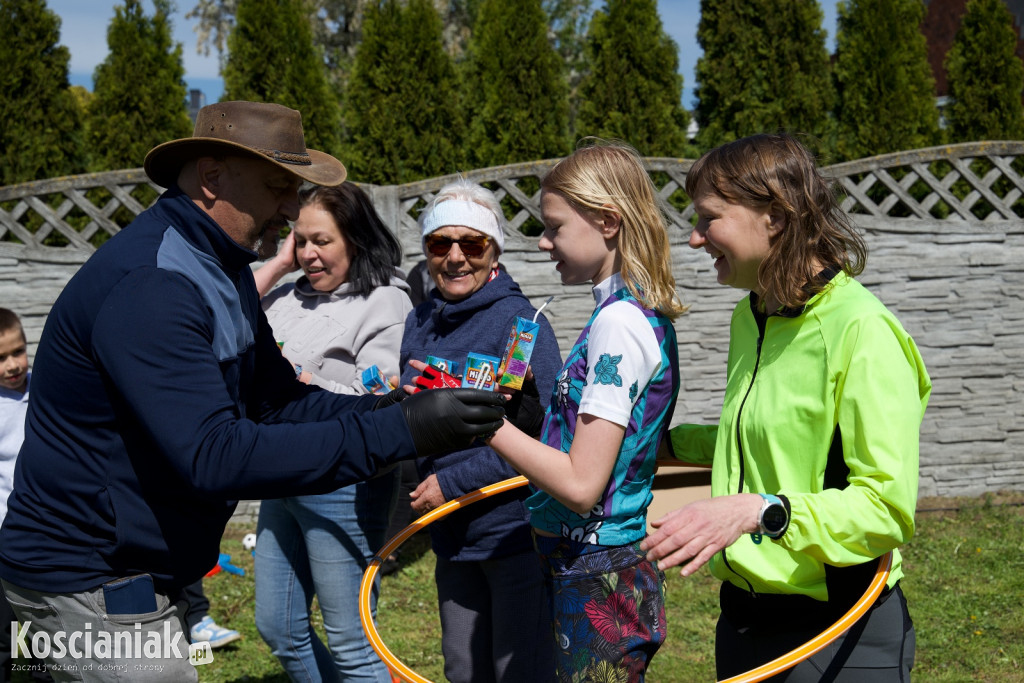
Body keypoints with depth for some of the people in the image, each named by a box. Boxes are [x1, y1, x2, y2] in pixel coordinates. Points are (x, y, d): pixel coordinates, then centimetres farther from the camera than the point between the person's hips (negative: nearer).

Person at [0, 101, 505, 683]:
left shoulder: (222, 267, 7)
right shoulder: (147, 286, -26)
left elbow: (277, 398, 6)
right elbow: (214, 457, -34)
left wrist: (384, 410, -13)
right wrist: (396, 433, -35)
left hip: (143, 570, 10)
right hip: (90, 585, -10)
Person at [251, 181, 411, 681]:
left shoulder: (385, 304, -11)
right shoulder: (292, 296, 11)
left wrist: (299, 381, -18)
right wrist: (278, 264, 3)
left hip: (343, 487, -8)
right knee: (277, 628, 17)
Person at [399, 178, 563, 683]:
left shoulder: (520, 321, -14)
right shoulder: (420, 323, 8)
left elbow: (541, 434, -19)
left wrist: (452, 483, -17)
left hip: (515, 531, -7)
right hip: (453, 534, 7)